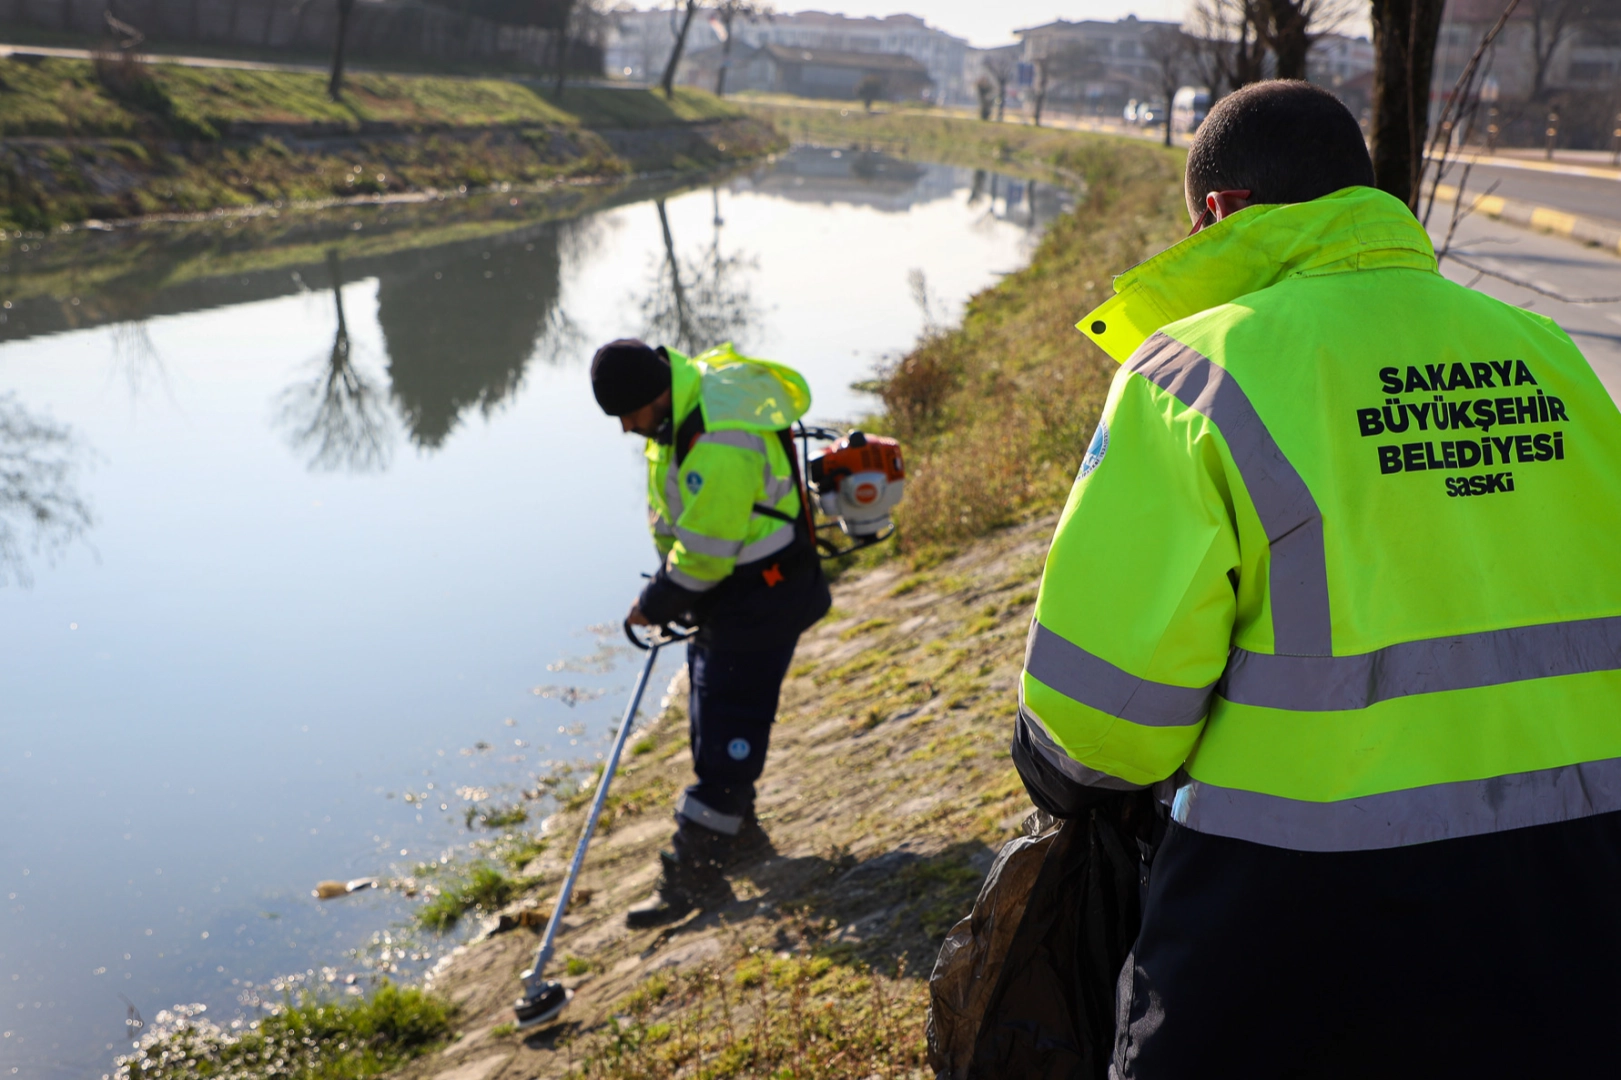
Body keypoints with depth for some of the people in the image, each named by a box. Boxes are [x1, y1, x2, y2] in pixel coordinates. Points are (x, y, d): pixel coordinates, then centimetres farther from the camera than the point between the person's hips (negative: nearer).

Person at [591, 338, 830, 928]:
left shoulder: (720, 443, -32)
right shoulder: (676, 405, 0)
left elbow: (706, 552, -27)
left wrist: (655, 604, -13)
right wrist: (667, 587, 10)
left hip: (760, 596, -10)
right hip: (725, 587, 10)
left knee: (727, 730, -5)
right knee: (711, 717, 20)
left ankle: (695, 872, 2)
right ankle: (736, 830, 38)